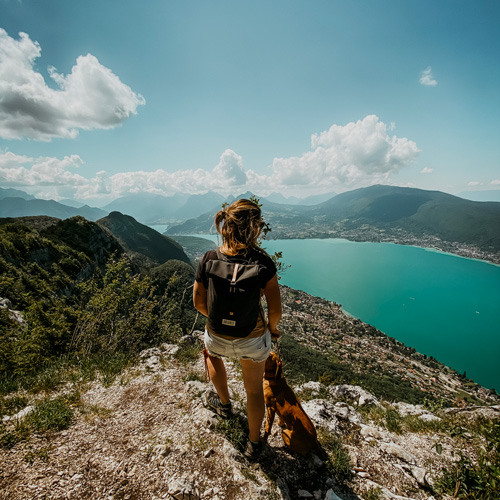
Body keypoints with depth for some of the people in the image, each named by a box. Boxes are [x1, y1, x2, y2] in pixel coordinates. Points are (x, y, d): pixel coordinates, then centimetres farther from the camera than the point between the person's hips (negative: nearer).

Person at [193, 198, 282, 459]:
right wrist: (272, 328, 7)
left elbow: (199, 303, -6)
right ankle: (253, 443, 49)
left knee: (211, 352, 39)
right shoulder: (263, 262, -22)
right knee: (254, 389, 26)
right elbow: (275, 310, -16)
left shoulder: (209, 260, -17)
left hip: (218, 339, 1)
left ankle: (224, 403, 55)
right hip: (253, 340, -1)